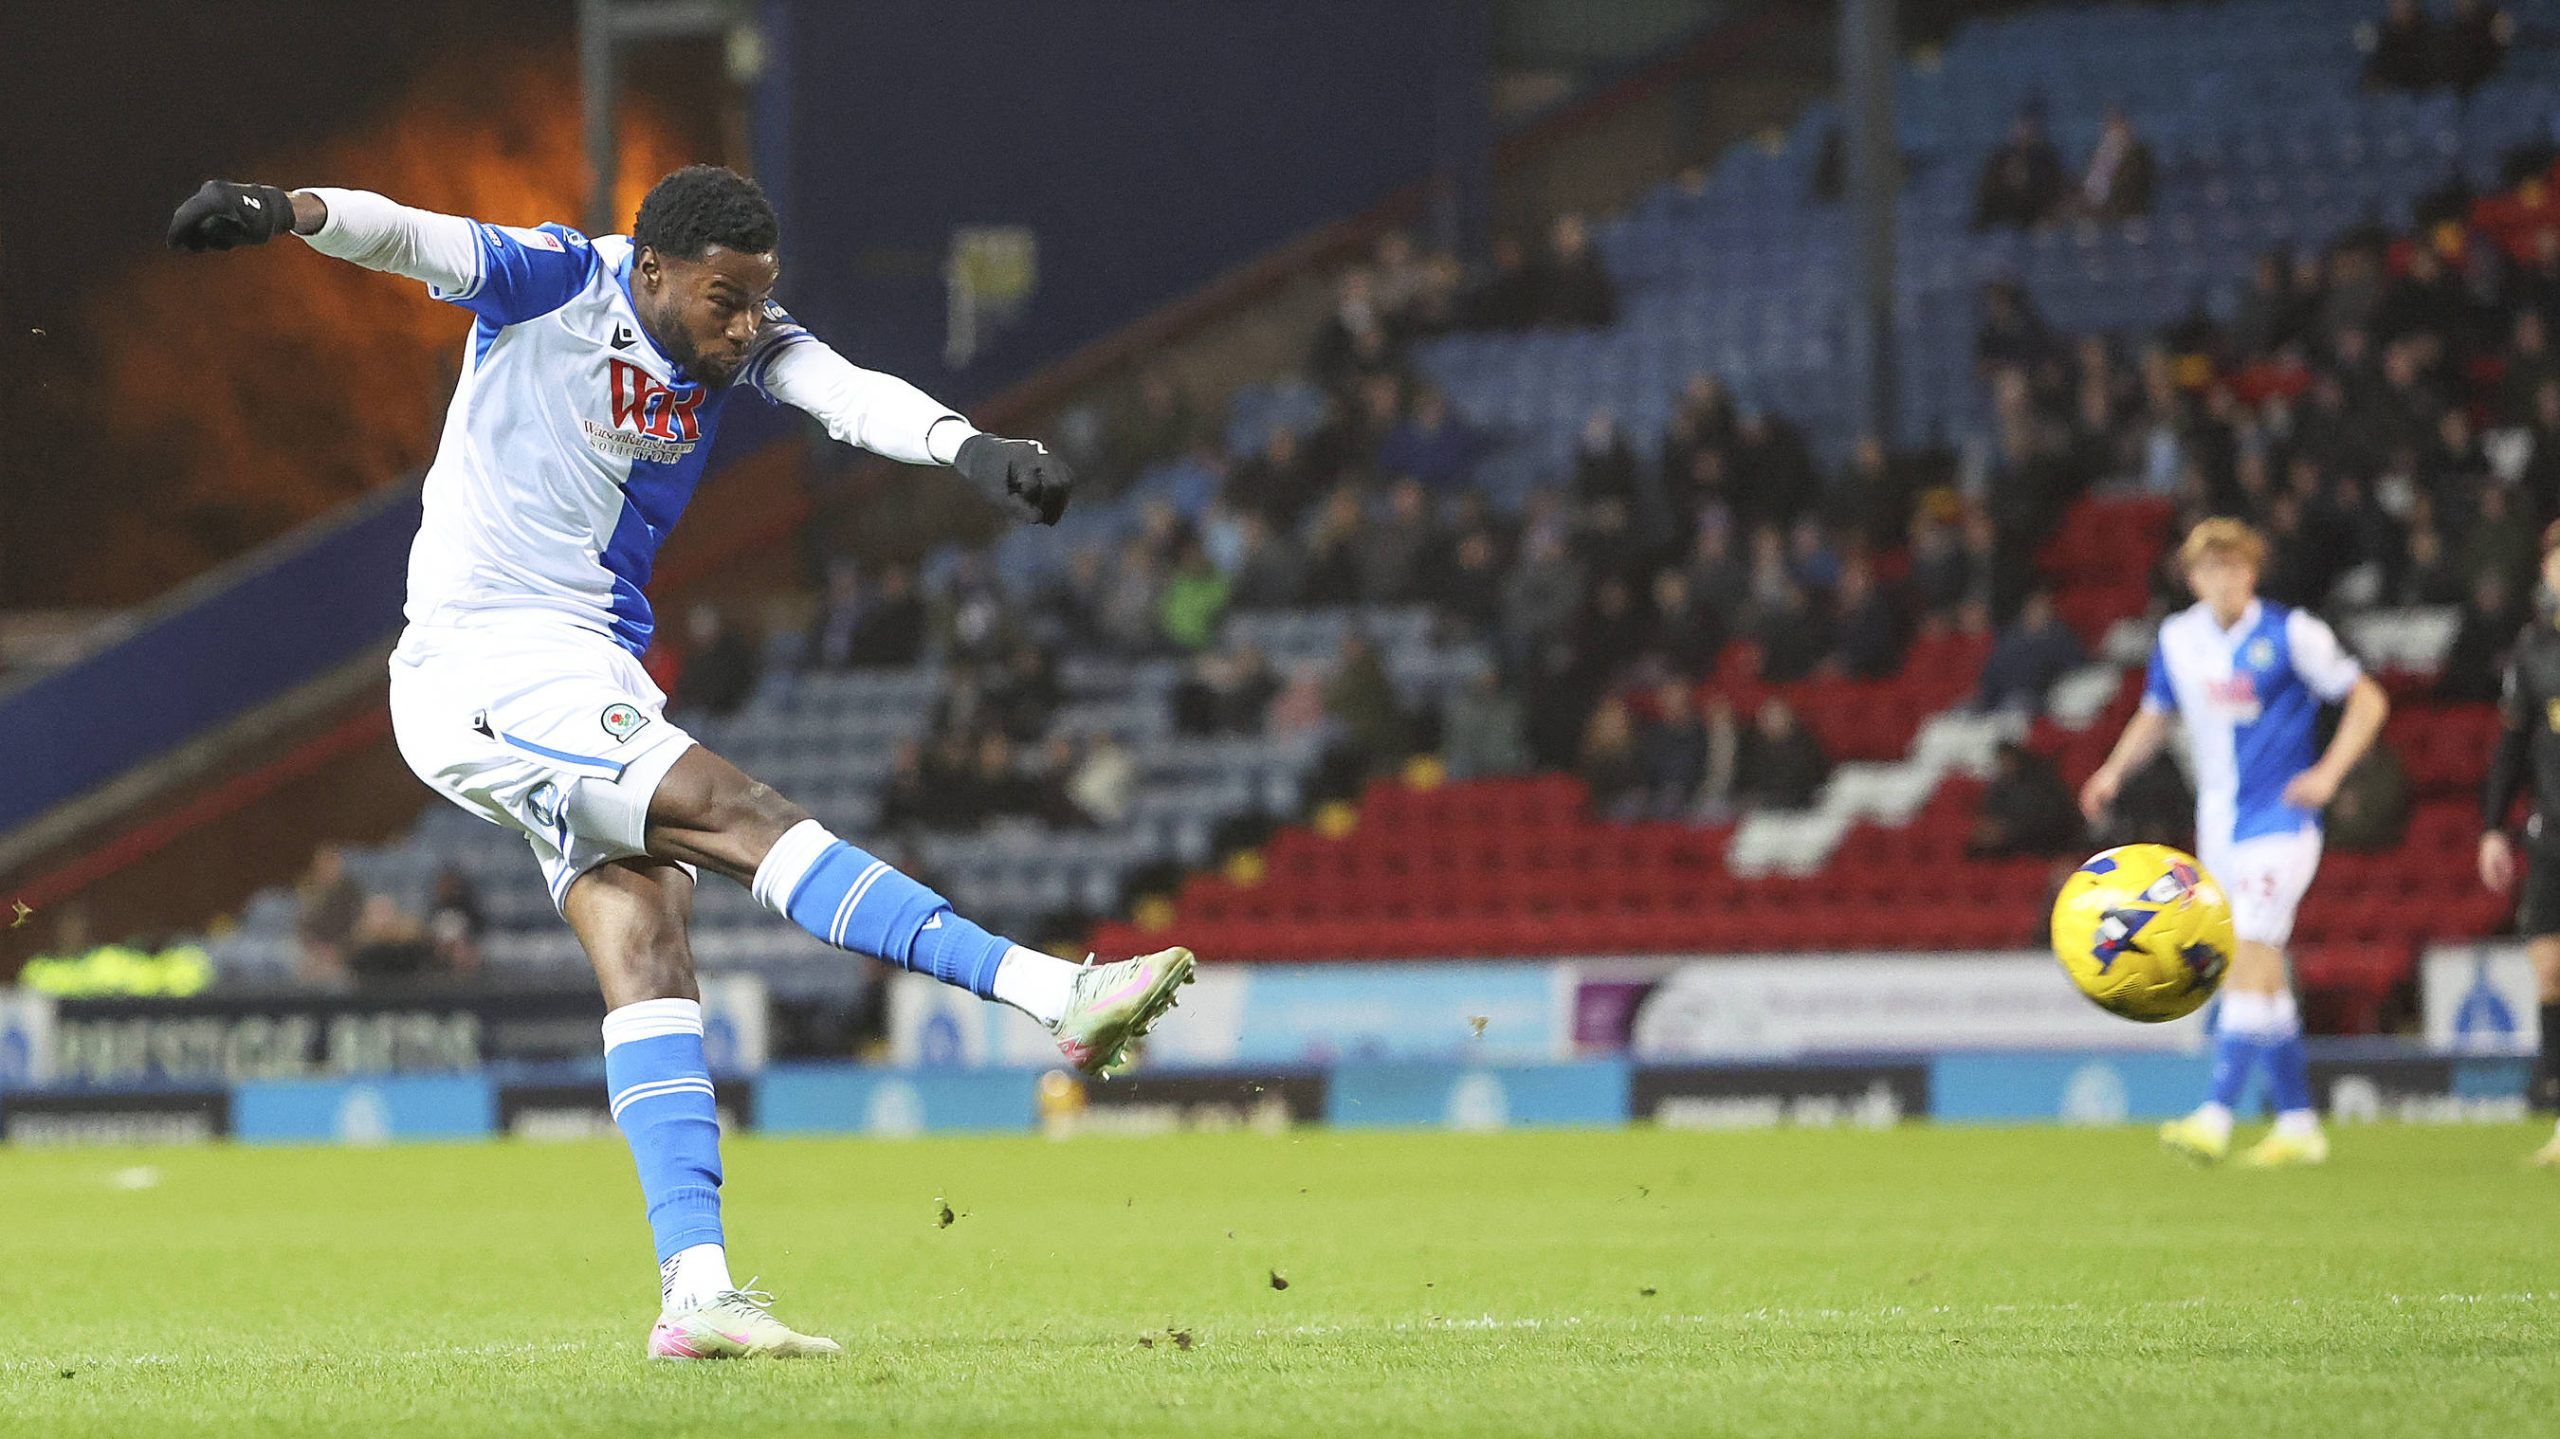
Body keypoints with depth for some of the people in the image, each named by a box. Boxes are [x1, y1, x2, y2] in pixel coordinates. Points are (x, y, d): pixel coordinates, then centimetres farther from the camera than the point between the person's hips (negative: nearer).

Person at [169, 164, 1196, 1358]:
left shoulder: (736, 344, 5)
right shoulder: (554, 284, -10)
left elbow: (849, 394, -13)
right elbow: (417, 239, -27)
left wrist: (967, 447, -33)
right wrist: (288, 214, -47)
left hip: (588, 687, 7)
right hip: (485, 668, -7)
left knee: (646, 939, -5)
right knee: (741, 818, -18)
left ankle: (695, 1291, -11)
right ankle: (1056, 998, -26)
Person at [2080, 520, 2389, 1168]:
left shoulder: (2292, 634, -9)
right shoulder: (2176, 639, 5)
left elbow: (2367, 700, -2)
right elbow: (2154, 715, 20)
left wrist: (2328, 773, -15)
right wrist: (2115, 770, 2)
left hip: (2280, 819, -6)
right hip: (2218, 827, 6)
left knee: (2250, 959, -18)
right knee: (2263, 975, 10)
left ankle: (2215, 1117, -28)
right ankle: (2298, 1126, 17)